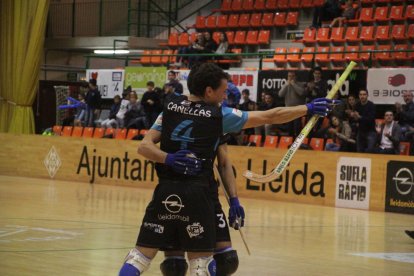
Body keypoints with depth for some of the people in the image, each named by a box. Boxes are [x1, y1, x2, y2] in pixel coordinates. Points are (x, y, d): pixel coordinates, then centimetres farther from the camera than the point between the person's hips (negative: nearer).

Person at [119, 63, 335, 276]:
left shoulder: (170, 109, 11)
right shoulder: (219, 115, 2)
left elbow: (144, 147, 2)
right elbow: (270, 117, 7)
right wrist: (308, 109, 14)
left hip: (165, 191, 3)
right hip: (196, 194, -3)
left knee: (142, 253, 4)